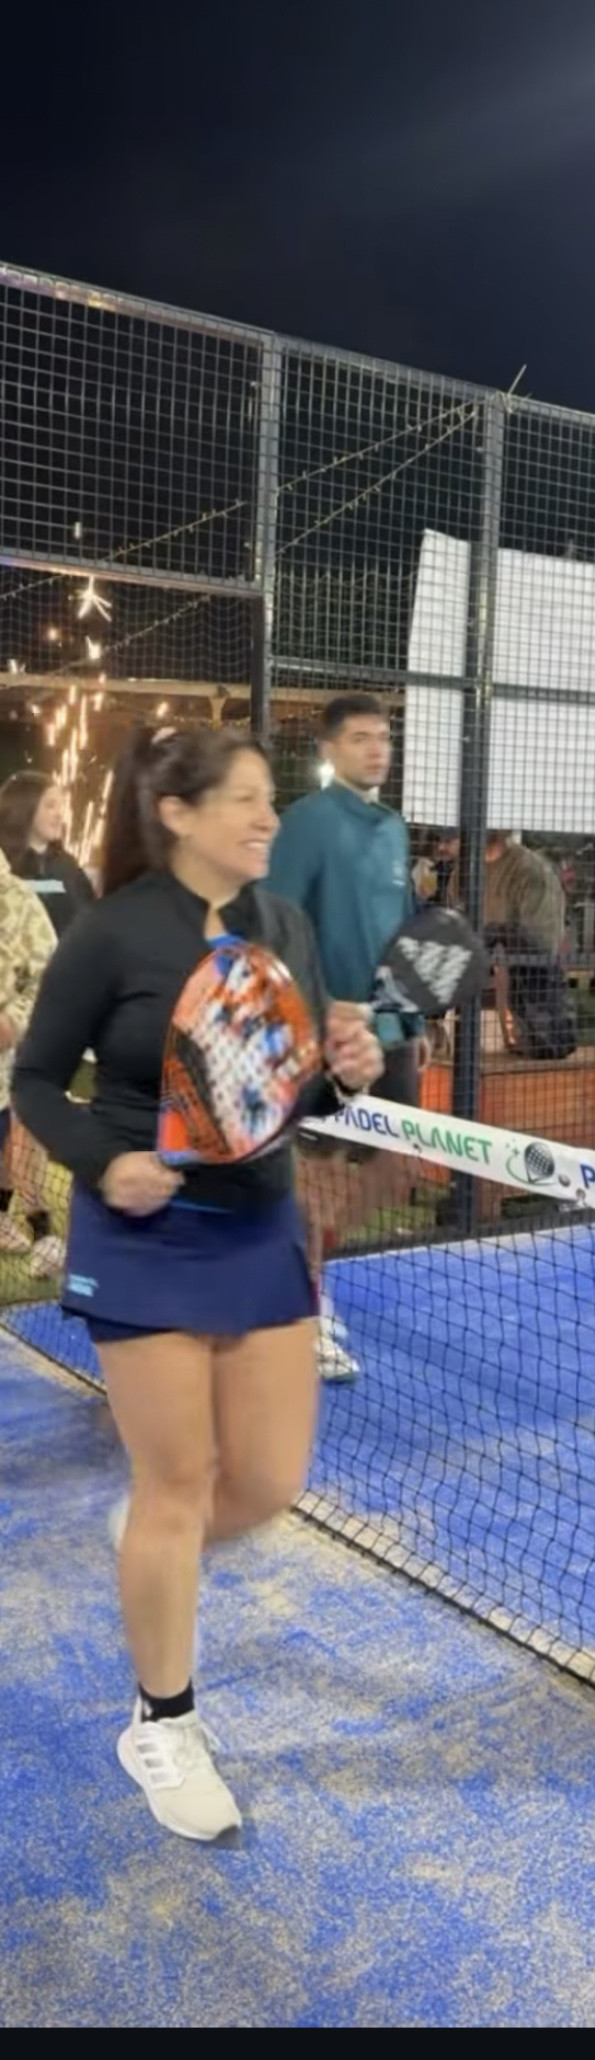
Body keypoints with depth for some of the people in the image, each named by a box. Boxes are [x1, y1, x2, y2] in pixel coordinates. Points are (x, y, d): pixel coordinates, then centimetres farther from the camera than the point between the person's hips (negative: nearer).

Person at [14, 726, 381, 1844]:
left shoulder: (287, 927, 3)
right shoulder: (112, 932, -13)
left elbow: (306, 1090, 10)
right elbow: (35, 1080, -4)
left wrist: (345, 1071, -11)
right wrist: (103, 1164, -20)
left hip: (263, 1230, 5)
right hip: (147, 1241, -5)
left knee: (272, 1479, 9)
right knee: (177, 1484, 4)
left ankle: (149, 1552, 44)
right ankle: (161, 1726, 27)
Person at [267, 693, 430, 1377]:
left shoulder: (393, 828, 12)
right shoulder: (308, 820, -10)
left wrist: (415, 1021, 17)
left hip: (387, 1030, 8)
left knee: (382, 1171, 14)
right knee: (320, 1174, 2)